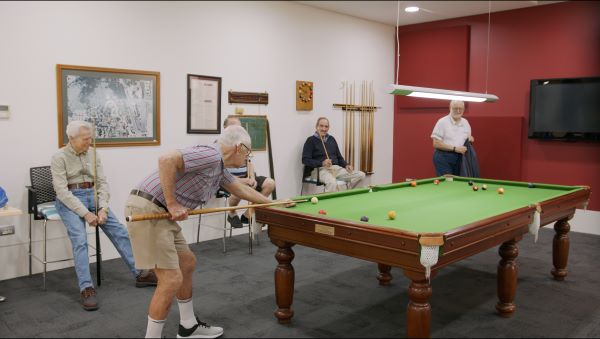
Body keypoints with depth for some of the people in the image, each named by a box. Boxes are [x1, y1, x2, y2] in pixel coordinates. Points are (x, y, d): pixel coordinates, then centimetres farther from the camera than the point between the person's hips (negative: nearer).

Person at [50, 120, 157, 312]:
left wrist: (103, 208, -12)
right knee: (80, 240, -27)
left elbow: (102, 183, 4)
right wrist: (85, 213, -23)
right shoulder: (59, 157, -8)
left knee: (119, 232, -7)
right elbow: (62, 191, -16)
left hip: (92, 196, 5)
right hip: (69, 200, -5)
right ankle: (86, 289, -28)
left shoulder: (92, 154, 7)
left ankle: (139, 274, -1)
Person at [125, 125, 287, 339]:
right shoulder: (211, 155, -16)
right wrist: (172, 203, -22)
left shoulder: (219, 167, 16)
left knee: (188, 263, 20)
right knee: (172, 280, -9)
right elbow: (166, 160, -28)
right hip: (146, 211, -11)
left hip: (160, 213, 11)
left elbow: (242, 190, 31)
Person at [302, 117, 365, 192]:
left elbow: (339, 157, 25)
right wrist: (322, 163, -21)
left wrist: (346, 165, 4)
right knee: (332, 182, -41)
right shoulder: (311, 140, 1)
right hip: (321, 170, -7)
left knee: (361, 175, -10)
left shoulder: (331, 139, 20)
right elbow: (305, 160, -8)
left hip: (336, 168, 7)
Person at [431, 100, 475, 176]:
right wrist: (455, 148, -17)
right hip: (444, 158, -5)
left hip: (459, 158, 6)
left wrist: (470, 139, -1)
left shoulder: (465, 122, 11)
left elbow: (468, 139, 23)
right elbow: (436, 144, -13)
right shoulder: (442, 122, -8)